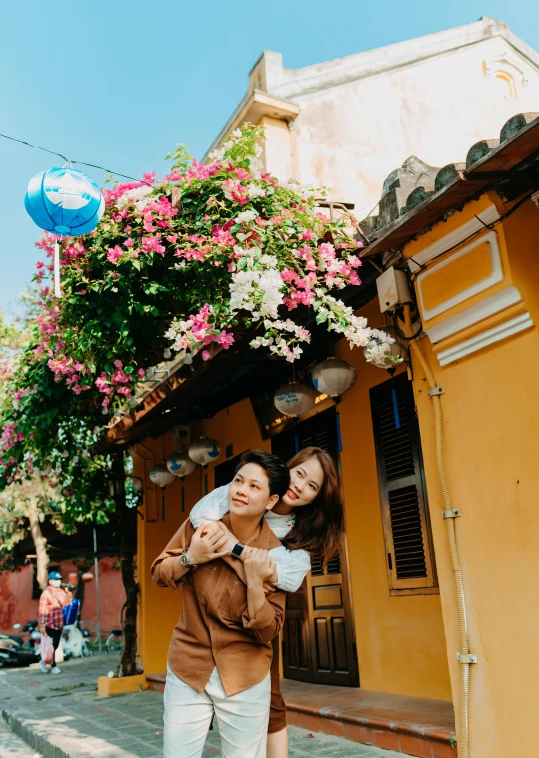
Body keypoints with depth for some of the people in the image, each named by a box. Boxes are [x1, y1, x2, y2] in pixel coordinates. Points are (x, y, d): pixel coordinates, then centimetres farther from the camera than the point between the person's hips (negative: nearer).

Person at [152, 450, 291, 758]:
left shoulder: (274, 556, -14)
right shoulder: (201, 524, -9)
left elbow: (267, 633, -13)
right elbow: (159, 575, 2)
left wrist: (254, 583, -29)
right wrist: (189, 558, -18)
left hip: (246, 679, -1)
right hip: (187, 668, 2)